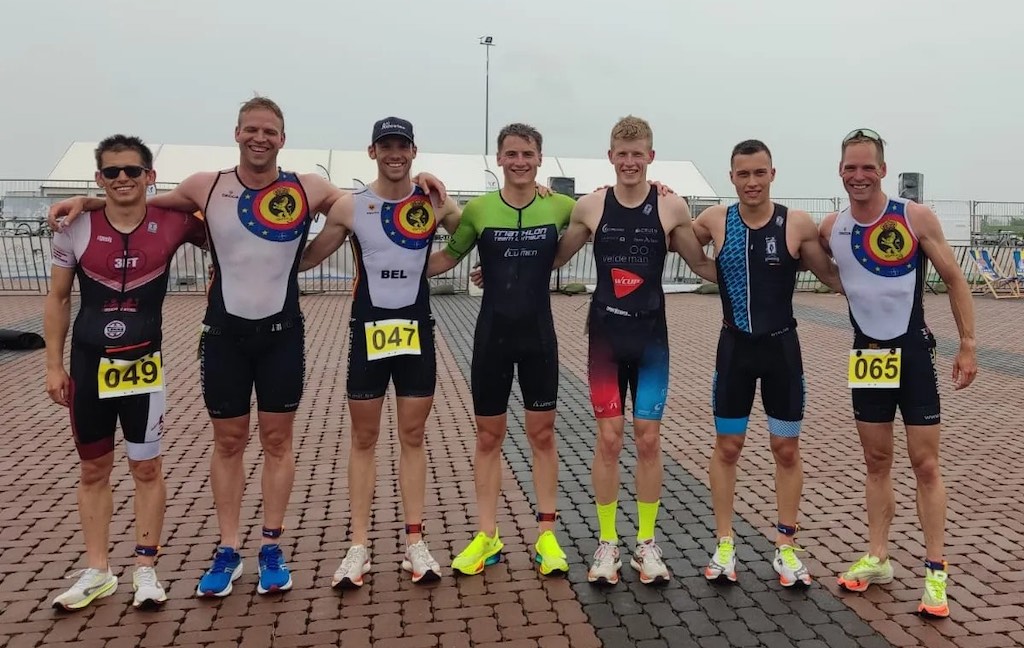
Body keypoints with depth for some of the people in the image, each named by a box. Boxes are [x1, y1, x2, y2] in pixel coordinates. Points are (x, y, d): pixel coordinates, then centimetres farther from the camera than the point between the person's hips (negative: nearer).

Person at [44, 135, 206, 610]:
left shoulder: (171, 224, -7)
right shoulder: (76, 228, -3)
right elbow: (58, 299, 5)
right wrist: (54, 365, 3)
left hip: (143, 363, -1)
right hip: (88, 362, 2)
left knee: (146, 467, 5)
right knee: (94, 469, 12)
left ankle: (146, 569, 19)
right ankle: (98, 572, 26)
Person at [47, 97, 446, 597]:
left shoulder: (308, 190, -3)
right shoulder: (206, 187, 1)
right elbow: (145, 203, 18)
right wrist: (87, 201, 9)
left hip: (282, 333, -1)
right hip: (224, 333, 1)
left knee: (277, 440, 7)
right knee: (228, 442, 9)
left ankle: (272, 548, 20)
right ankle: (228, 550, 21)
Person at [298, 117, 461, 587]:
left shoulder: (434, 204, -1)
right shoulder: (350, 207, -2)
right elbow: (305, 259, 5)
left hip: (416, 330, 1)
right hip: (368, 330, 0)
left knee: (413, 436, 8)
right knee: (364, 438, 7)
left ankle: (415, 542, 17)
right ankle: (359, 546, 17)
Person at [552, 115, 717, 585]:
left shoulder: (672, 208, -3)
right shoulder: (589, 207, -2)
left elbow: (703, 265, 6)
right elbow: (554, 259, 8)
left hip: (652, 338, 0)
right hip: (605, 336, 0)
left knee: (648, 439, 5)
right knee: (609, 439, 4)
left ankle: (646, 543, 21)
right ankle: (607, 544, 18)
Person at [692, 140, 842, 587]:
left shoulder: (798, 224, -8)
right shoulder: (714, 220, -4)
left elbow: (832, 276, 2)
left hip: (781, 346, 0)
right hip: (735, 347, 1)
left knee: (787, 449, 9)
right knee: (727, 447, 8)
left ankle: (786, 546, 24)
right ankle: (724, 545, 22)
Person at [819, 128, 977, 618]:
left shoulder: (916, 218, -10)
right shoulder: (830, 229, -1)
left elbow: (954, 280, -4)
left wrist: (968, 346, -5)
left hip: (913, 352, -3)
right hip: (866, 356, 3)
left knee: (925, 463, 1)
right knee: (876, 461, 11)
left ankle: (935, 571, 10)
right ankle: (878, 557, 22)